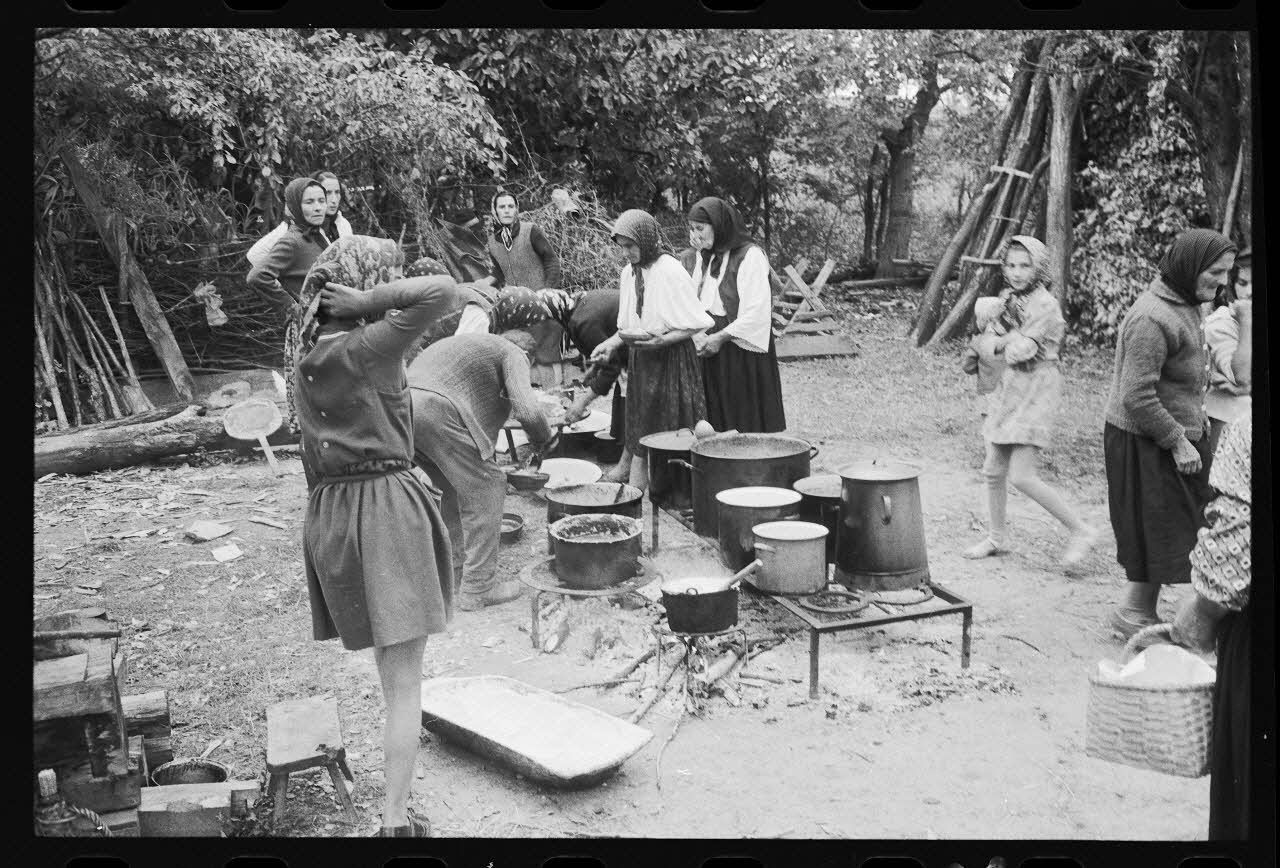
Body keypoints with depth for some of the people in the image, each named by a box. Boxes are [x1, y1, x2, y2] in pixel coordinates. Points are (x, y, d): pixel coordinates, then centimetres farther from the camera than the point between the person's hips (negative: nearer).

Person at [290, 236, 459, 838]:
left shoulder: (309, 356, 6)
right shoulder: (368, 348, -15)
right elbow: (442, 290, -22)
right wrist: (367, 302, -17)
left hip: (328, 510, 8)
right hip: (385, 504, -8)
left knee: (389, 663, 25)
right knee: (404, 679, -2)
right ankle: (396, 816, -1)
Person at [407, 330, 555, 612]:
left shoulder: (466, 343, 35)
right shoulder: (514, 354, 10)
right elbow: (527, 411, -6)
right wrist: (543, 438, 14)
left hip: (401, 405, 9)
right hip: (435, 411, -9)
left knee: (456, 489, 24)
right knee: (485, 488, 3)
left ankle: (457, 568, 33)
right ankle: (476, 589, 4)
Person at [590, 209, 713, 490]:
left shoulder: (671, 271, -14)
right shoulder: (628, 273, 6)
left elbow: (695, 324, -12)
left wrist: (661, 340, -24)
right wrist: (611, 343, -2)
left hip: (671, 359, -6)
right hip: (639, 361, 6)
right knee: (639, 438, 8)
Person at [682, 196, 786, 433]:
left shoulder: (750, 256, -7)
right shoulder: (692, 259, 11)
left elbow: (756, 312, -14)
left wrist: (720, 337, -16)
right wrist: (695, 333, -13)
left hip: (740, 353, -5)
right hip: (704, 354, 5)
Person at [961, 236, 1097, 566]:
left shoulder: (1045, 305, -15)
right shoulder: (1008, 298, 9)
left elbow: (1020, 350, -21)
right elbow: (989, 341, 6)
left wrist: (1003, 341, -2)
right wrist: (1012, 340, -12)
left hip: (1035, 393, -8)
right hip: (1008, 390, 8)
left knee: (1022, 476, -12)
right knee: (994, 471, 11)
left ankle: (1080, 531, 1)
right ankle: (995, 537, 27)